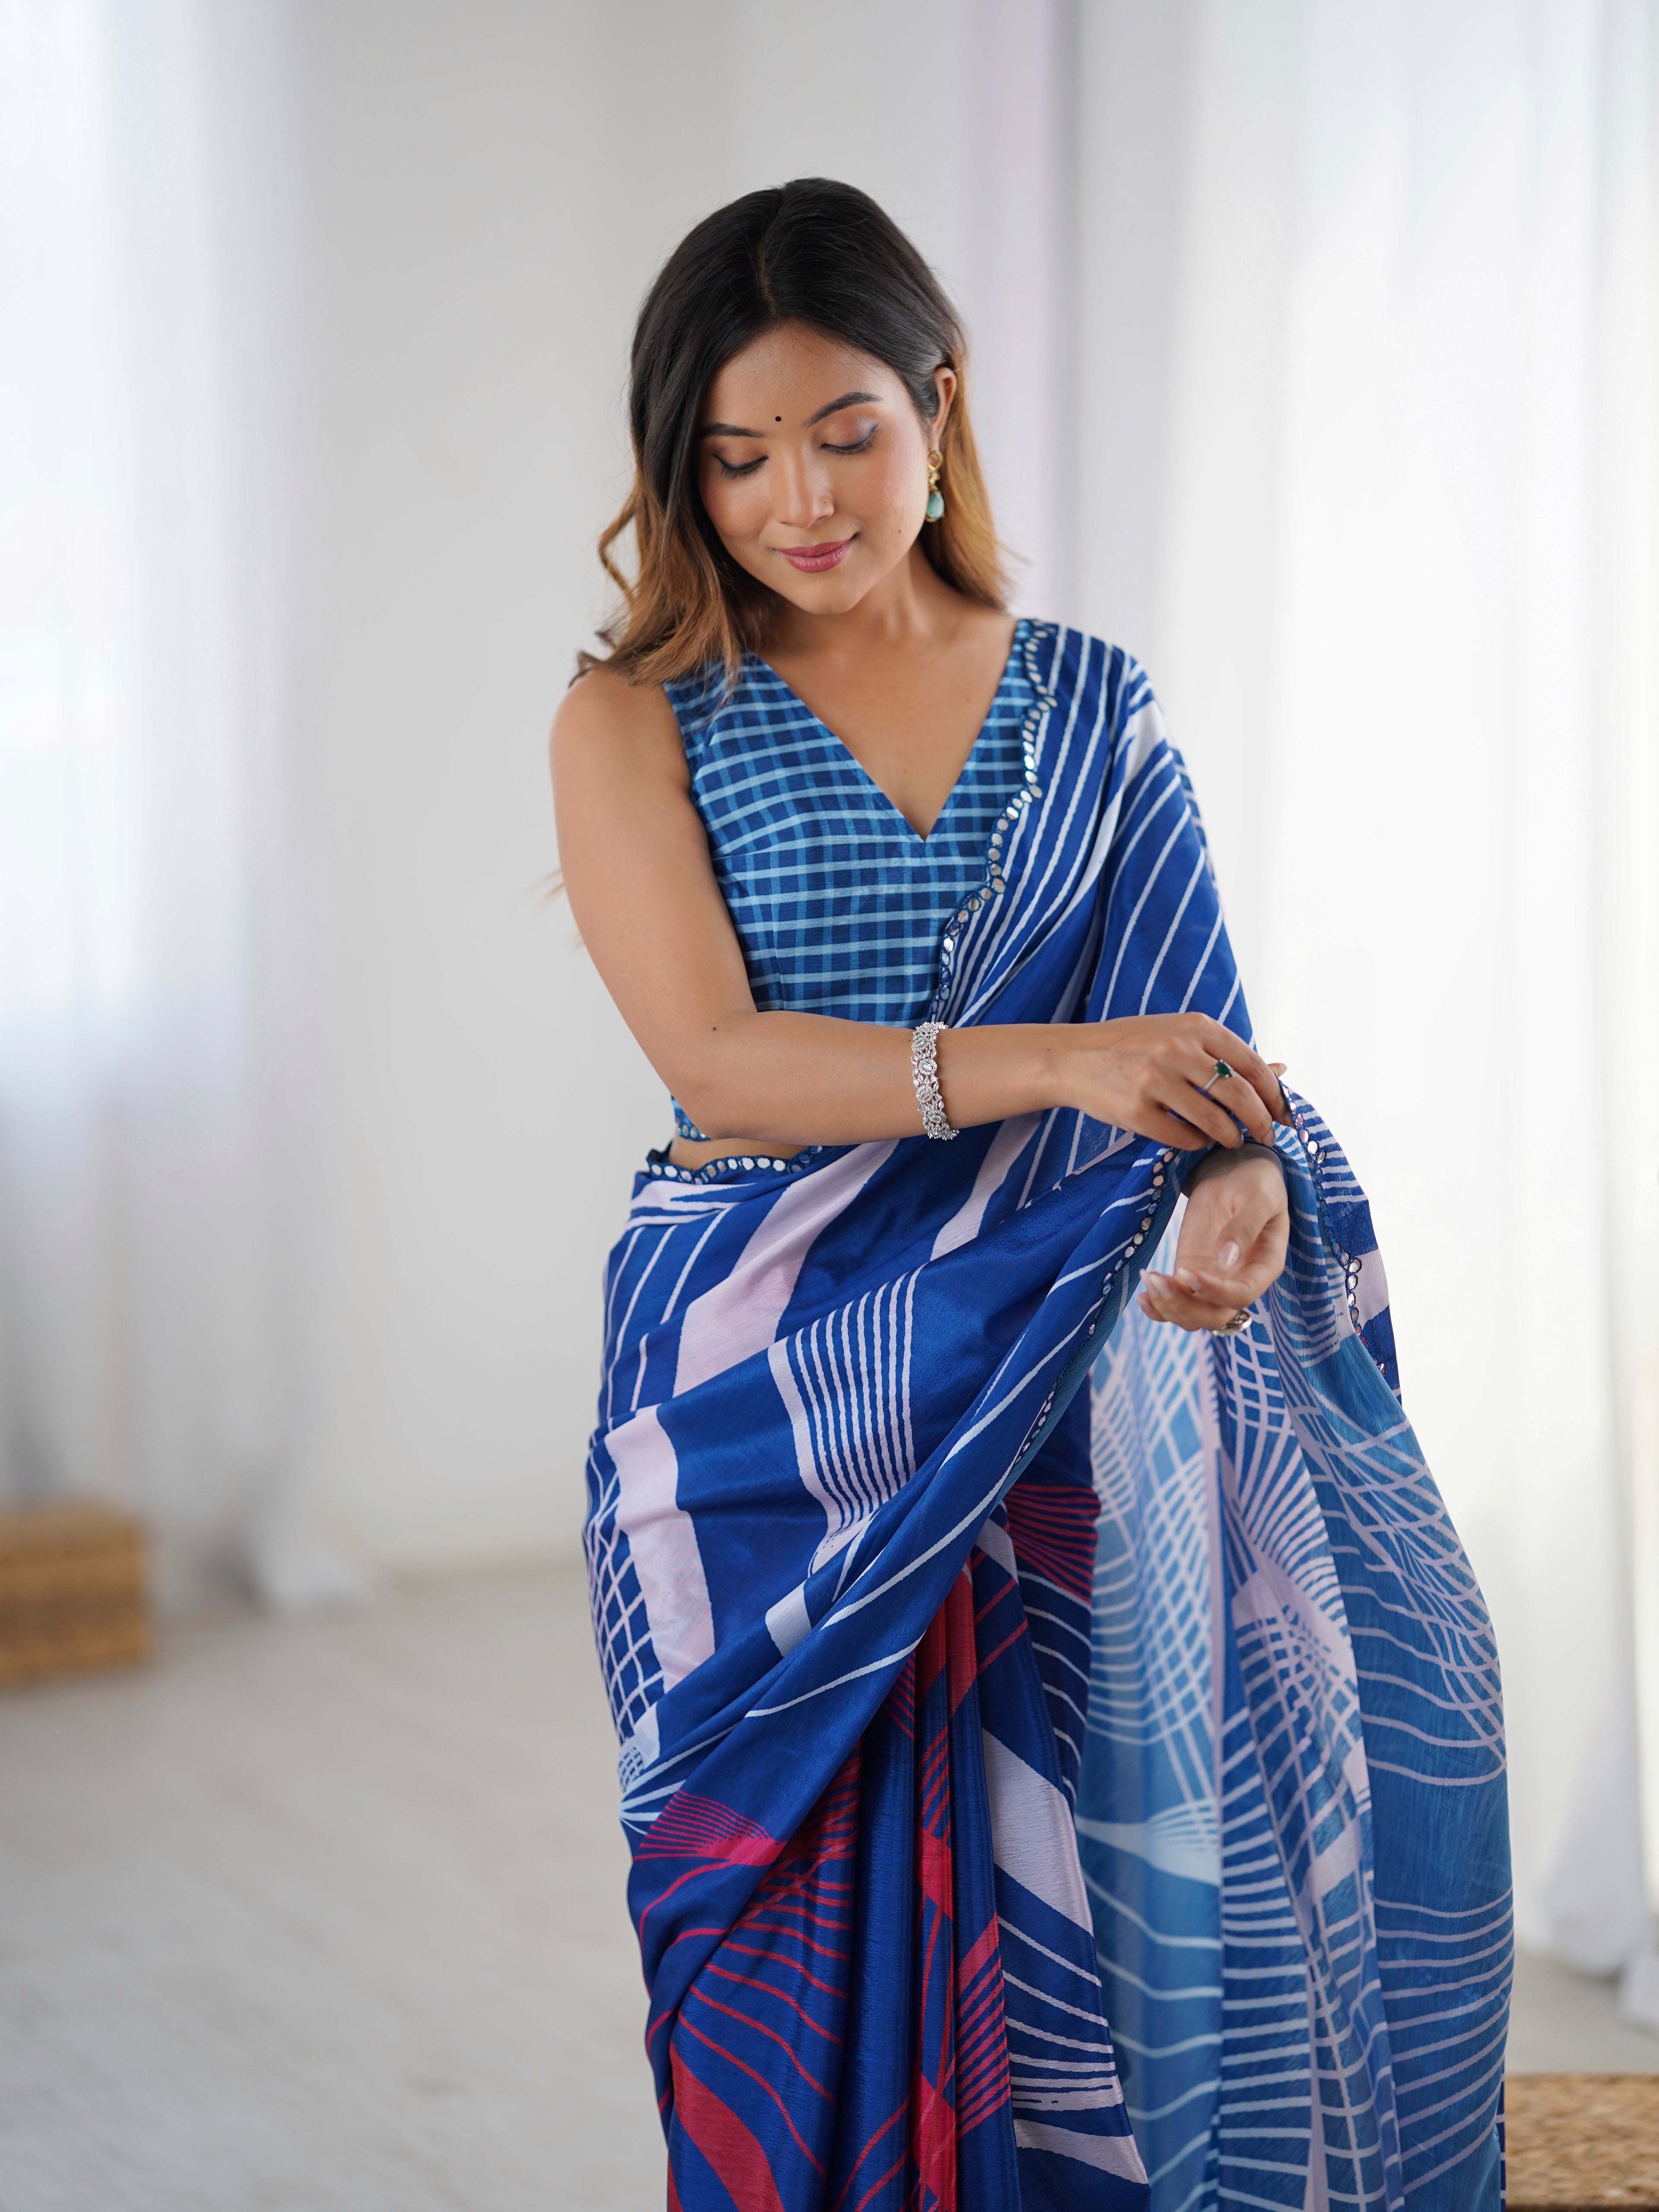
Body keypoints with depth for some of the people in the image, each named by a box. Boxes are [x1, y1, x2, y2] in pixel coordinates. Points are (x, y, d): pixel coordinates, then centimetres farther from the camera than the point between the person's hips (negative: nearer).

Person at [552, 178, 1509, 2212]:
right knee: (824, 1953, 1)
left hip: (1055, 1386, 2)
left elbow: (1191, 1027, 4)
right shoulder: (637, 722, 1)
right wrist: (1057, 1066, -24)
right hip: (770, 1399, -2)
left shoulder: (1090, 707, 9)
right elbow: (718, 1058, -11)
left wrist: (1240, 1187, -20)